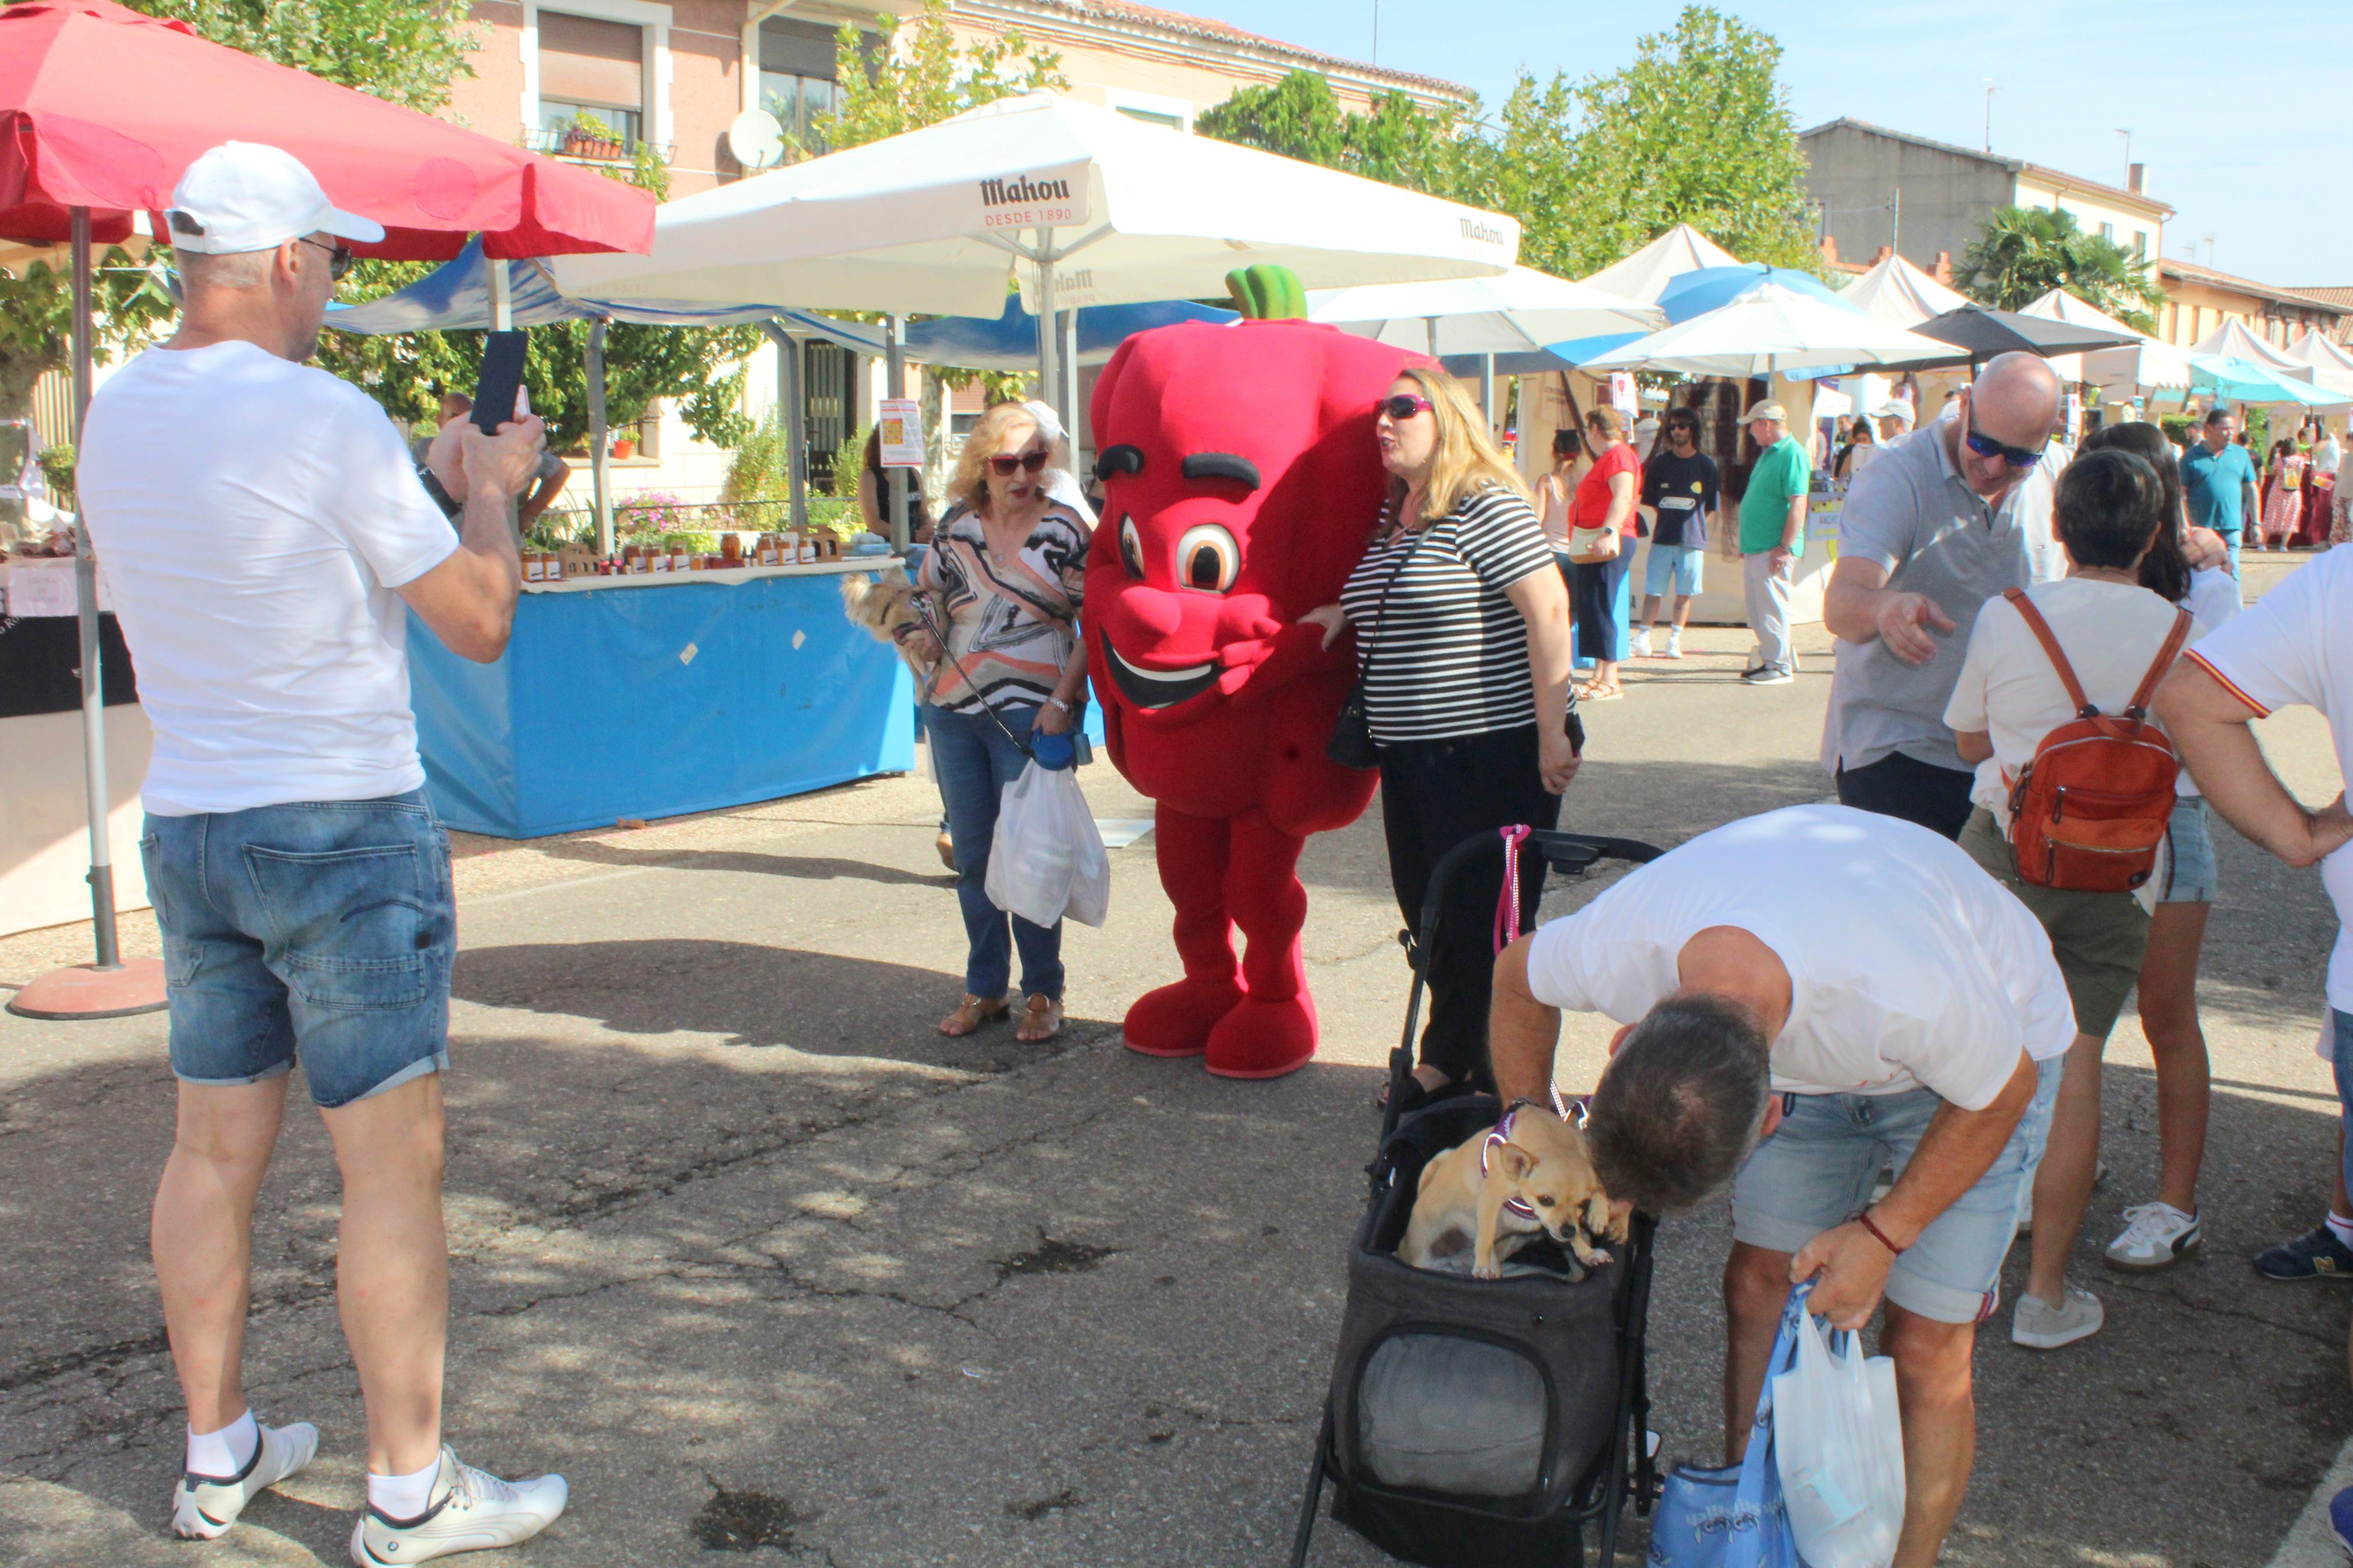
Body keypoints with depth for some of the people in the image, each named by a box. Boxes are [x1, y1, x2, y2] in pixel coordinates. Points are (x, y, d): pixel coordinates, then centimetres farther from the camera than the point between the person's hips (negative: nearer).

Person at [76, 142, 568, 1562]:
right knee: (394, 1164, 0)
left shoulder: (116, 414, 7)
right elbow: (480, 621, -11)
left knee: (215, 1150, 14)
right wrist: (495, 488, 6)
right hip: (345, 830, -7)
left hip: (187, 830, 8)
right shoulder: (326, 417, -15)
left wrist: (433, 477, 21)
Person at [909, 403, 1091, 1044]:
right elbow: (926, 598, 23)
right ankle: (984, 989, 22)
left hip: (1029, 717, -4)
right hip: (953, 711, 4)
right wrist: (923, 634, 1)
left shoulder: (1065, 530, -3)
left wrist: (1061, 700, -14)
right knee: (972, 857, 10)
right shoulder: (954, 529, 9)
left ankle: (1043, 993, 13)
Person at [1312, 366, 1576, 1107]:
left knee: (1485, 926, -1)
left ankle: (1500, 1083, 12)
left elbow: (1547, 607, -19)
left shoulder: (1486, 505, -12)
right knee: (1428, 914, 15)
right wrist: (1348, 613, 12)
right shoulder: (1394, 517, 15)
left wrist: (1553, 732, -21)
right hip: (1411, 756, 9)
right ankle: (1449, 1061, 31)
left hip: (1493, 753, -9)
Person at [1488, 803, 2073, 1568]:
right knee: (1758, 1287, -2)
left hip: (1992, 1044, -3)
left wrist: (1883, 1233, -19)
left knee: (1924, 1345, -7)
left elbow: (2002, 1092, -20)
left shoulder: (1911, 990, -44)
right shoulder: (1613, 947, -33)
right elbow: (1517, 974, -7)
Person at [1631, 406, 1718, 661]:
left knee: (1684, 594, 4)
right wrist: (1669, 519, 7)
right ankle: (1643, 640, 0)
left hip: (1692, 539, -1)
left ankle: (1675, 640, 12)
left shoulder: (1706, 465, 3)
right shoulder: (1659, 463, 7)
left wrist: (1695, 526, 4)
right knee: (1653, 592, -2)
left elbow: (1711, 506, 8)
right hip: (1662, 537, 1)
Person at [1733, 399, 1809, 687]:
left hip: (1773, 551, -10)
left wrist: (1785, 547, -23)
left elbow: (1798, 504, -20)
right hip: (1755, 549, 10)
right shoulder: (1767, 454, 17)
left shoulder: (1792, 455, -14)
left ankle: (1780, 667, 1)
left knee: (1772, 609, -5)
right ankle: (1771, 660, 22)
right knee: (1758, 611, 13)